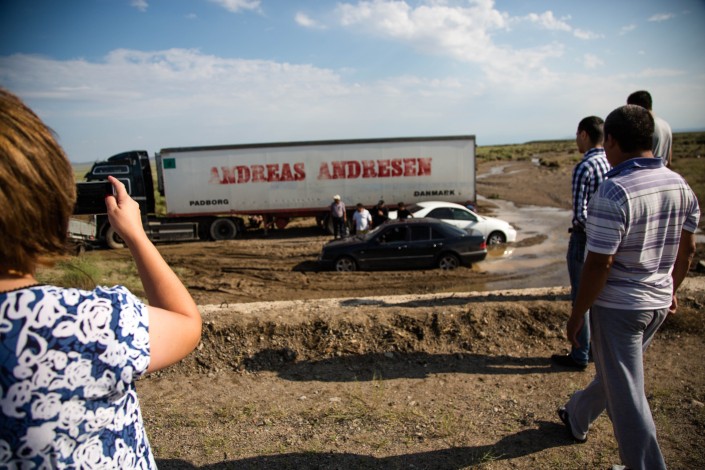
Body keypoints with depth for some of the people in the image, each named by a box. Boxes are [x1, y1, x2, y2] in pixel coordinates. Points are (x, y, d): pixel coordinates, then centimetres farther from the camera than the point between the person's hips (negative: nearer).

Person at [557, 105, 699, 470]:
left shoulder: (613, 192, -24)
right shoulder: (680, 185, 0)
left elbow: (599, 264, -23)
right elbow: (687, 249, 9)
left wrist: (577, 315, -13)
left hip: (618, 306, -8)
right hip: (658, 303, 9)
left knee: (626, 392, 7)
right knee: (614, 371, 25)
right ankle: (577, 418, 48)